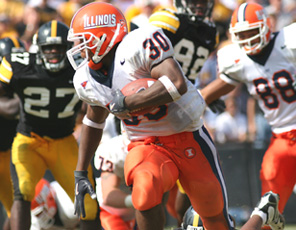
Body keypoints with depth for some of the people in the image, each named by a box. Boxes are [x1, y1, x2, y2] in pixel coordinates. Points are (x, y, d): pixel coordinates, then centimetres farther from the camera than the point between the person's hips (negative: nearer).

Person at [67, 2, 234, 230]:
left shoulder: (137, 46, -23)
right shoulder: (86, 80, 1)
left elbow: (177, 84, -35)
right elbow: (95, 120, 20)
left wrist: (125, 103, -28)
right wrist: (80, 173, 18)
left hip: (188, 139, -4)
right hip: (147, 147, 4)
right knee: (145, 192, -31)